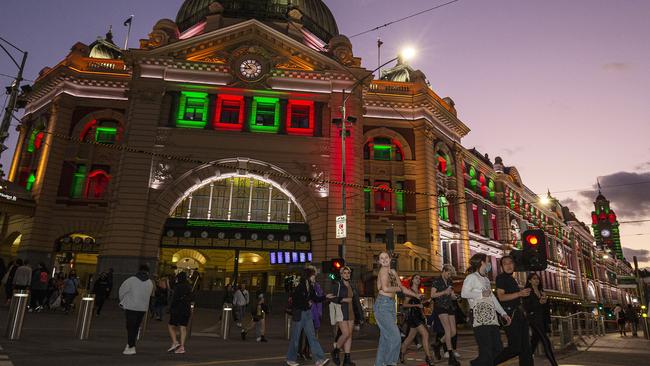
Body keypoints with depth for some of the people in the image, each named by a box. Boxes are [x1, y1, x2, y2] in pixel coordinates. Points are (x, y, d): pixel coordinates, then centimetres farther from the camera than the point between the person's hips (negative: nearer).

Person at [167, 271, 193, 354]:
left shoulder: (177, 286, -10)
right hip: (187, 310, 6)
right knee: (183, 328, 5)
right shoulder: (189, 287, 9)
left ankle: (175, 342, -4)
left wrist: (171, 309, -8)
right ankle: (182, 347, 3)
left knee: (171, 326, 10)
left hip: (177, 310, -5)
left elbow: (175, 299, -14)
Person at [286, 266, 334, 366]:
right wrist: (306, 303, -14)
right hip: (298, 314, -7)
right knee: (295, 338, 5)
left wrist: (325, 297, 4)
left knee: (312, 336, 3)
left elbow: (315, 298, 16)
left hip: (308, 314, 7)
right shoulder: (299, 287, -16)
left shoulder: (311, 287, 6)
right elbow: (294, 301, -18)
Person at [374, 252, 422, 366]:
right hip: (382, 305, -8)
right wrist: (397, 289, -5)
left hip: (390, 305, 8)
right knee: (395, 337, -13)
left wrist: (416, 295, 21)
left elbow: (402, 287, 26)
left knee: (385, 338, 10)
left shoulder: (393, 272, 17)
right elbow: (385, 288, -22)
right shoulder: (383, 271, -9)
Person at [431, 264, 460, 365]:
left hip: (450, 306, 7)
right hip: (440, 306, -7)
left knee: (453, 332, 2)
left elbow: (452, 296, 20)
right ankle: (451, 356, -13)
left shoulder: (449, 282, 16)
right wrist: (444, 292, -17)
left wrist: (454, 296, -3)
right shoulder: (437, 281, -4)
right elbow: (432, 295, -10)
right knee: (448, 330, -15)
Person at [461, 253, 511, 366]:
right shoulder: (472, 277, -3)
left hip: (491, 317, 9)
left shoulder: (486, 279, 25)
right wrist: (481, 294, -11)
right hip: (480, 318, -9)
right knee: (486, 351, -11)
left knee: (498, 349, 6)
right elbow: (464, 293, -17)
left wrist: (503, 313, 19)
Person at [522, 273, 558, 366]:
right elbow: (526, 307, -12)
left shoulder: (541, 291, 15)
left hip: (542, 319, 7)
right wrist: (539, 302, -20)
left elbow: (545, 306, 15)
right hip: (533, 318, -7)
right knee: (546, 342, -13)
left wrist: (545, 300, -5)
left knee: (534, 342, 11)